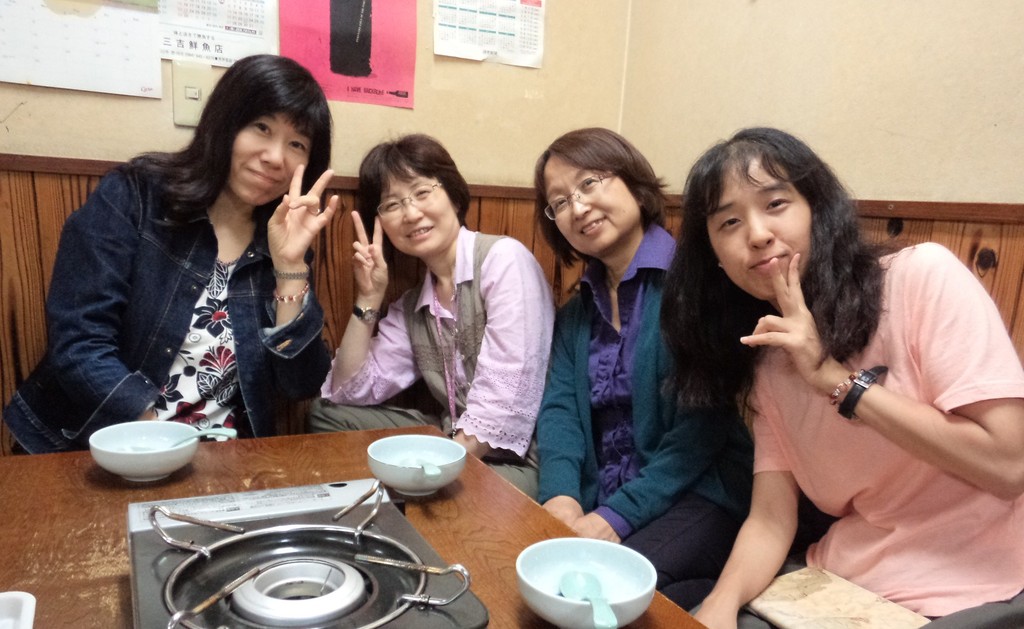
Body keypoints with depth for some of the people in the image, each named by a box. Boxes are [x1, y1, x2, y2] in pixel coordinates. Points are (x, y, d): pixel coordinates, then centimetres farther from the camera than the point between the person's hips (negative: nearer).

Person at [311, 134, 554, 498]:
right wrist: (368, 298, 1)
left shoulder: (504, 259, -11)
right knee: (327, 414, 7)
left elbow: (505, 401, -19)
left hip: (522, 457, -7)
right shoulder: (411, 305, 11)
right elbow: (350, 393, 8)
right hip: (453, 442, 7)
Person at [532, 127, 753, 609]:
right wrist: (560, 496, -17)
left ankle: (712, 595, -3)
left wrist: (618, 516, -20)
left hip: (696, 493, -6)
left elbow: (703, 425, -14)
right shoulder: (576, 312, 13)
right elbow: (559, 408, 2)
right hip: (595, 499, 6)